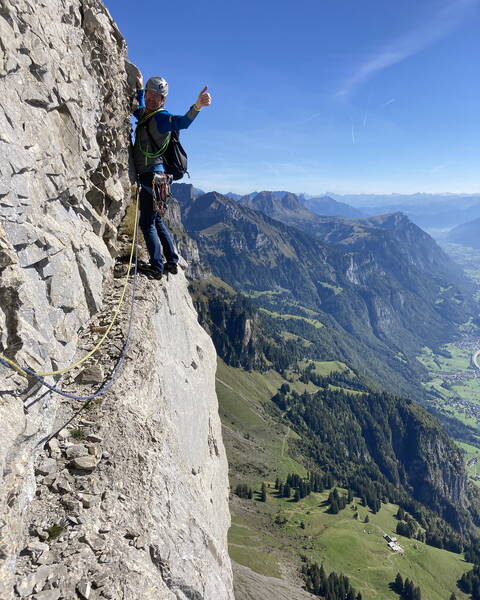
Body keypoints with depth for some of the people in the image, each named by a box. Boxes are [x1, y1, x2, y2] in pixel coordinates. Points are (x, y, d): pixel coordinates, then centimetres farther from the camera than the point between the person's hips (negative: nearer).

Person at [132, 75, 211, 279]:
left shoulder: (161, 117, -12)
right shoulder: (145, 115, 16)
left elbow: (182, 122, -34)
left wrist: (197, 106, -52)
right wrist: (139, 88, 38)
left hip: (152, 176, -10)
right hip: (148, 176, 10)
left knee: (147, 222, -9)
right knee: (156, 220, 16)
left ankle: (157, 267, -5)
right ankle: (172, 262, 23)